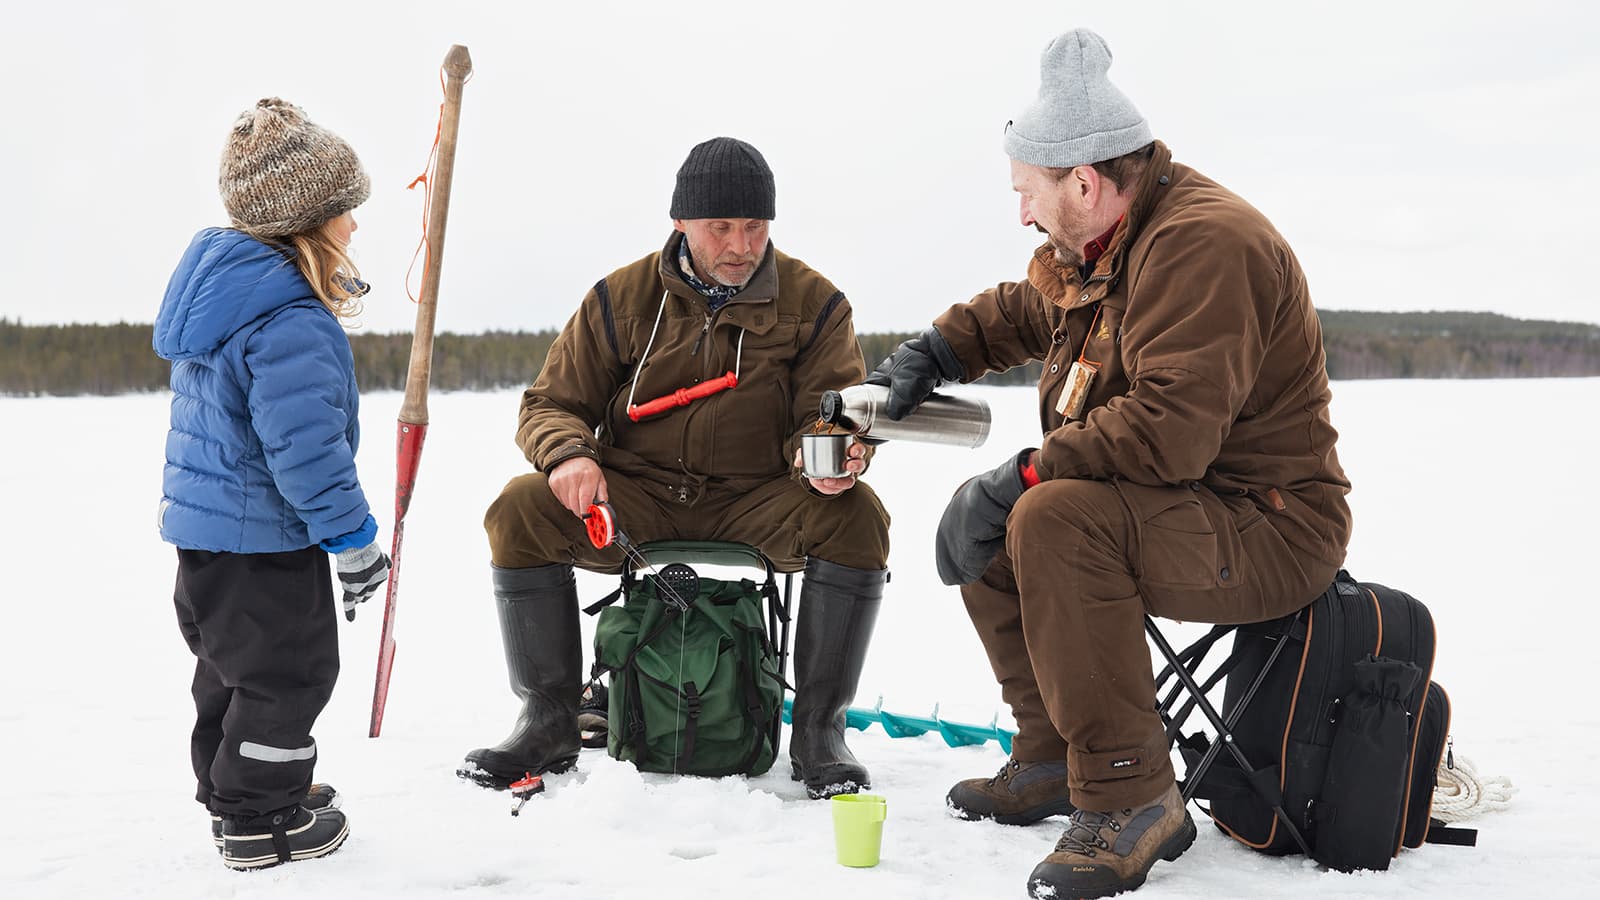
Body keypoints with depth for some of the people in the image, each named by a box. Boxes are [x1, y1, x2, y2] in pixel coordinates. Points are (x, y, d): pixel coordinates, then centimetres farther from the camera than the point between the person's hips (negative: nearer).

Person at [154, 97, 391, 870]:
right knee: (287, 674, 4)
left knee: (232, 668, 23)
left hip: (201, 526, 10)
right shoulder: (292, 326, -27)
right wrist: (353, 540, -19)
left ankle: (232, 790, 39)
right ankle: (260, 819, 16)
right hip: (263, 543, -10)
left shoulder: (220, 286, 6)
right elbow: (304, 450, -29)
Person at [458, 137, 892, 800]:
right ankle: (549, 721, -8)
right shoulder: (622, 298, 3)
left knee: (855, 515, -29)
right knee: (521, 509, -23)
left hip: (756, 503, -1)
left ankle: (818, 730, -16)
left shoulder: (814, 303, 1)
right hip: (633, 500, 1)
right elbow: (551, 403, 6)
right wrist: (568, 454, -19)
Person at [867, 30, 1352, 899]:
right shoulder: (1100, 247, 11)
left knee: (1054, 519, -32)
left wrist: (1024, 474, -25)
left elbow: (1169, 430, -32)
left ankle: (1131, 798, -24)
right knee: (981, 522, 9)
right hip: (1158, 506, 10)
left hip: (1267, 529, -10)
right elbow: (1022, 311, 31)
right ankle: (1054, 757, 14)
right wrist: (929, 353, 16)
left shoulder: (1203, 242, -22)